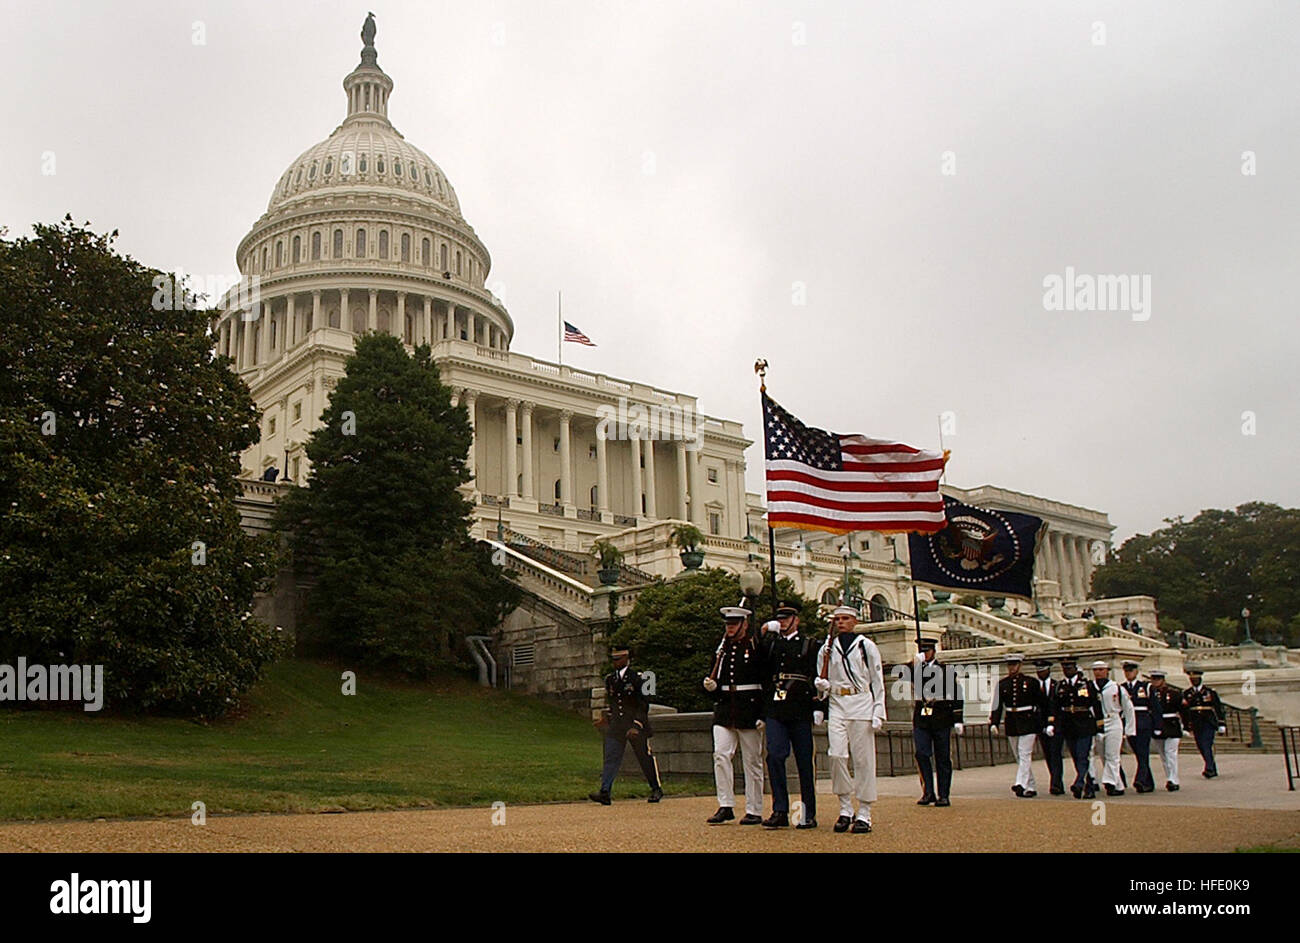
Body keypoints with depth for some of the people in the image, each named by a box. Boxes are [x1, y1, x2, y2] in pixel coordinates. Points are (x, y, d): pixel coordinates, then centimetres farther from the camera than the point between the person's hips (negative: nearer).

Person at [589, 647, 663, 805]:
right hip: (616, 726, 5)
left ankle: (656, 789, 23)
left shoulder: (638, 677, -10)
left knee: (645, 757, 7)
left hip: (636, 725, -5)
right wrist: (605, 716, 15)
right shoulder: (610, 678, 8)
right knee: (611, 757, -6)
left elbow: (643, 705, -11)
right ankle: (605, 793, -9)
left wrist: (637, 726, -17)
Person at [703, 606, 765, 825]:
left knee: (752, 761, 3)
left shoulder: (756, 647, -3)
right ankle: (725, 806, 0)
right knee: (720, 755, -6)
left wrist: (764, 714, -10)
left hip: (749, 710, -4)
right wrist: (711, 686, -4)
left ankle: (754, 811, 11)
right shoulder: (722, 648, 13)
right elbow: (716, 678, 21)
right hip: (724, 709, 5)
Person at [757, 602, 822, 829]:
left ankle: (809, 814, 12)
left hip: (800, 710, -2)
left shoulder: (809, 645, 8)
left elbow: (818, 678, 5)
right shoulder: (770, 642, 14)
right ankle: (780, 811, -4)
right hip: (774, 710, 2)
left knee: (804, 762, 3)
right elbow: (761, 670, 13)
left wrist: (818, 707, -3)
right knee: (775, 755, -10)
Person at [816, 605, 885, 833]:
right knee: (836, 755, -10)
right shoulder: (827, 648, 13)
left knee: (863, 759, -2)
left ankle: (864, 814, 5)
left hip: (862, 704, -2)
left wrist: (878, 712, -1)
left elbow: (877, 681, 6)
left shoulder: (867, 646, 6)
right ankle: (845, 808, 2)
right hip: (836, 704, 2)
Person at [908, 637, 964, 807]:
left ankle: (943, 795, 10)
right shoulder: (915, 668, 12)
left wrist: (958, 720, 0)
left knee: (943, 758, 3)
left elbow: (956, 695, 5)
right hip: (921, 718, 1)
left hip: (941, 719, -1)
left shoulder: (947, 670, 6)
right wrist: (917, 664, -19)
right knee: (921, 754, -9)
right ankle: (928, 792, -2)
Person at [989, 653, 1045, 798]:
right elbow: (997, 705, 4)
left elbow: (1041, 705, 3)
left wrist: (1040, 727, 1)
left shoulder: (1031, 682, -1)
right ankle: (1032, 787, 18)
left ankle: (1021, 784, -20)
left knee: (1025, 754, -12)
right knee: (1019, 758, 9)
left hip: (1028, 722, -4)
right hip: (1011, 724, 4)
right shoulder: (1002, 684, 6)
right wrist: (994, 723, -8)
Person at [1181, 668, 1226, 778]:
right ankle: (1214, 770, 18)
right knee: (1201, 747, 5)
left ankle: (1209, 769, -22)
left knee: (1206, 745, -17)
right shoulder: (1186, 694, 8)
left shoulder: (1210, 691, 1)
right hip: (1196, 725, 4)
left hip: (1208, 723, -4)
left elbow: (1219, 708, 3)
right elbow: (1184, 712, 11)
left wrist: (1221, 725, 0)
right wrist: (1186, 727, 9)